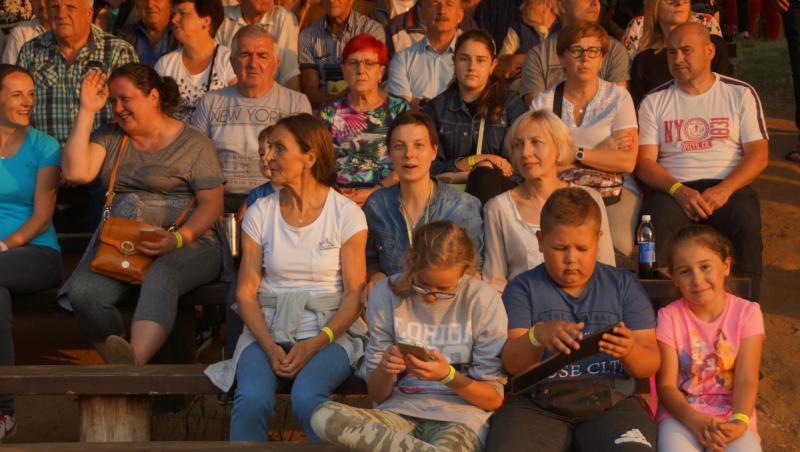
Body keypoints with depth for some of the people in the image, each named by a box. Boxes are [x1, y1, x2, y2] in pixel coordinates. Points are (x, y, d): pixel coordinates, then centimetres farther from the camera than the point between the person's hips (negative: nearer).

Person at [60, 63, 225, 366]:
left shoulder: (194, 144, 5)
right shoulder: (110, 137, 18)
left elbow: (212, 204, -1)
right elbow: (75, 172, 1)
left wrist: (178, 239, -20)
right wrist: (87, 111, 1)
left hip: (188, 244, -4)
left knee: (160, 279, -40)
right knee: (82, 292, -28)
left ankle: (134, 359, -61)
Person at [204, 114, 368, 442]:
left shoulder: (346, 214, 1)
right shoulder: (260, 213, 8)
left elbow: (354, 295, -3)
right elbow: (246, 291, 4)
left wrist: (315, 344, -17)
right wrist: (269, 346, -12)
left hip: (329, 331, -2)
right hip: (267, 331, 2)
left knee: (307, 397, -33)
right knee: (252, 399, -30)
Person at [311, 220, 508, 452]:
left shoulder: (482, 299, -3)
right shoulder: (386, 294, 2)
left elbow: (494, 398, 0)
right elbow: (377, 396, 8)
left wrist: (448, 376, -18)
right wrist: (385, 369, -15)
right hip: (400, 411, 4)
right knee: (323, 417, -29)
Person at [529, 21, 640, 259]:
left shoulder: (618, 97, 9)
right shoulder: (543, 102, 10)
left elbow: (627, 161, -3)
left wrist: (575, 153, -9)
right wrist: (602, 152, -3)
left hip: (615, 189, 0)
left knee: (616, 246, -30)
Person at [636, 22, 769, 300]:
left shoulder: (740, 94, 13)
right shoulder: (654, 101, 15)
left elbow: (758, 153, 4)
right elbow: (644, 161, 5)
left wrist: (724, 189, -14)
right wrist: (679, 190, -15)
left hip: (729, 186, 0)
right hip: (673, 190, 1)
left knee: (746, 225, -34)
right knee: (658, 227, -34)